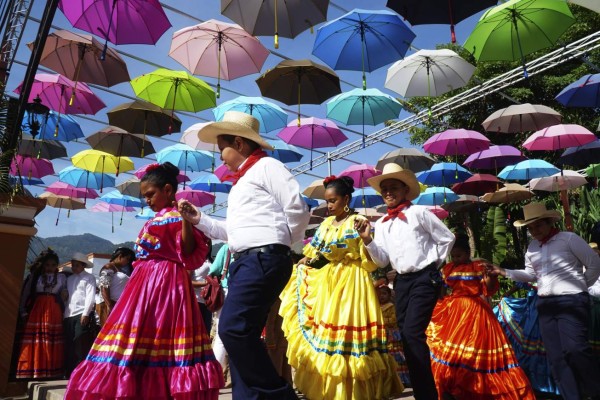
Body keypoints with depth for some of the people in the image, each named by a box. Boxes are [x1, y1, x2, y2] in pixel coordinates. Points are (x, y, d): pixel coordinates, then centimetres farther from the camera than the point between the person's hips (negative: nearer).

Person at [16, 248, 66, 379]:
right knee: (34, 343, -2)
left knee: (52, 345, 0)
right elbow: (25, 294, 7)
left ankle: (51, 374, 6)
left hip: (54, 313, 0)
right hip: (36, 311, 0)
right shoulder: (34, 276, 8)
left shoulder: (62, 278, 9)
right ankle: (31, 373, 4)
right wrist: (23, 311, 1)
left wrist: (63, 309, -3)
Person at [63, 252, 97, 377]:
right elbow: (66, 296, 17)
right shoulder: (69, 279, 21)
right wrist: (65, 314, 7)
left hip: (82, 315, -6)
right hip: (69, 316, 6)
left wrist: (85, 314, -15)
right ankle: (70, 373, 17)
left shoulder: (89, 277, 3)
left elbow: (90, 296, -7)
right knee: (69, 346, 8)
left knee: (82, 346, -7)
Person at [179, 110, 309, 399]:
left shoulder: (266, 166, -2)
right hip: (243, 262, 10)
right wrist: (199, 220, 18)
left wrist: (278, 243, 1)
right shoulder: (241, 182, 26)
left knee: (233, 328, -17)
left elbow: (298, 210, -10)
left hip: (263, 259, -10)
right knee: (240, 333, 8)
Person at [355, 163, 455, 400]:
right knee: (406, 336, 8)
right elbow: (382, 261, 3)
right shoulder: (381, 224, 8)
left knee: (413, 333, -15)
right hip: (401, 282, 6)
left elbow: (447, 238, 2)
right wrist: (367, 240, -10)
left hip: (424, 279, -6)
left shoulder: (419, 213, -5)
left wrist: (433, 262, 1)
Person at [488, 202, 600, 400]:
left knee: (574, 350, -17)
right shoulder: (532, 247, 13)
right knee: (556, 356, 5)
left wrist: (582, 285, 4)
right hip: (545, 304, 6)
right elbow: (531, 274, 13)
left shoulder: (569, 238, -5)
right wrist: (505, 272, 2)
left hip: (572, 301, -6)